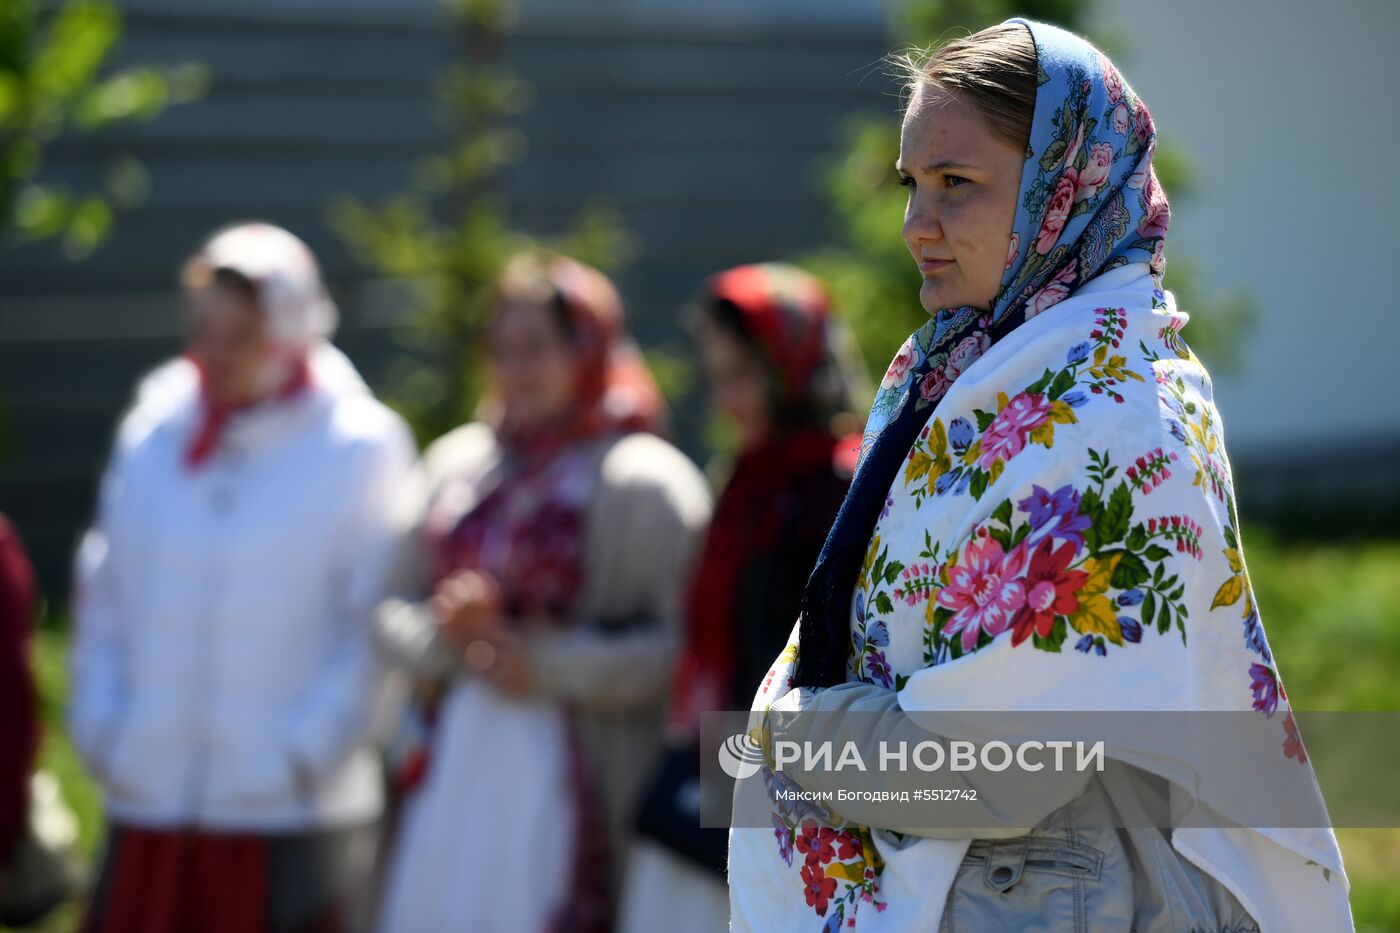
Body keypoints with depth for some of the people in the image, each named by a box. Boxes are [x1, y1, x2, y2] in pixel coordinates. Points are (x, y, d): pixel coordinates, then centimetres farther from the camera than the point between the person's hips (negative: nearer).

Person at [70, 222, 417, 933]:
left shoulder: (360, 447, -4)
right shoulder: (150, 434, 8)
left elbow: (375, 629, -7)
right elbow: (101, 598, 14)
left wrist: (301, 754, -13)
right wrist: (100, 728, 4)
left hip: (291, 815, -4)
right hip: (148, 805, 4)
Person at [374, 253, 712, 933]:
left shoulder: (644, 480, -3)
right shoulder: (457, 463, 14)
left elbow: (681, 643, -10)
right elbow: (396, 616, 15)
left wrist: (553, 663, -15)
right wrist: (444, 628, -6)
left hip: (566, 770, -5)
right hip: (456, 769, 5)